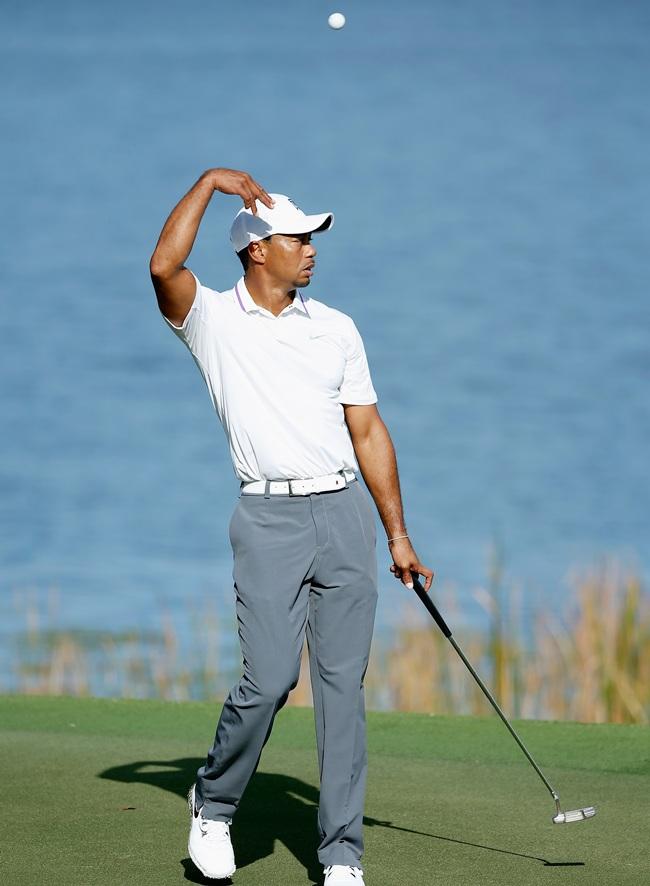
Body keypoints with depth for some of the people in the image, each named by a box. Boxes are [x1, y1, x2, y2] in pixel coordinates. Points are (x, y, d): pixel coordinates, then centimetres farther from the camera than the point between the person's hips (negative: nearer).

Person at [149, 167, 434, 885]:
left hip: (345, 511, 3)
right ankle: (213, 805, 14)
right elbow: (164, 266, -17)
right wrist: (209, 182, -13)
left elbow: (368, 432, 15)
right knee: (269, 679, -12)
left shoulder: (336, 328, 14)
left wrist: (397, 535, 13)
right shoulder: (212, 320, 4)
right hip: (270, 518, -3)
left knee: (343, 683, 1)